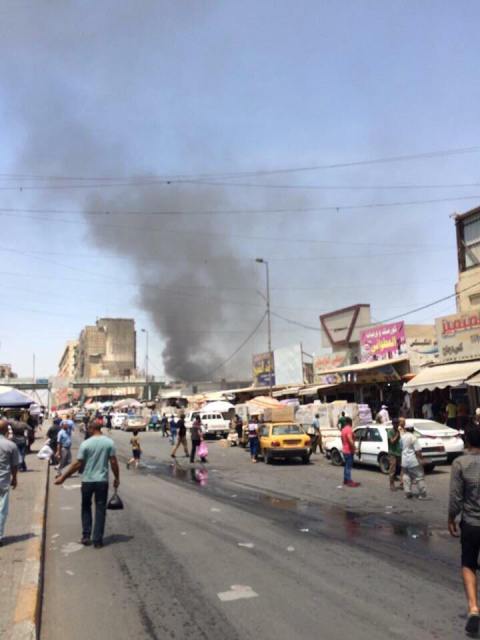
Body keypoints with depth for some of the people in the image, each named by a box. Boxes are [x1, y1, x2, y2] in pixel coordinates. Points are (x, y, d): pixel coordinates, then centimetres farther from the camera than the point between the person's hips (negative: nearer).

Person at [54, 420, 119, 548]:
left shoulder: (86, 443, -9)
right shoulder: (109, 442, -5)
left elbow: (78, 464, -9)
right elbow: (113, 462, -5)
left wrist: (63, 477, -1)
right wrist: (117, 478, 7)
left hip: (87, 481, -1)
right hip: (102, 481, 1)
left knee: (86, 508, 18)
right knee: (100, 510, 8)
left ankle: (86, 536, 18)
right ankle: (97, 540, 9)